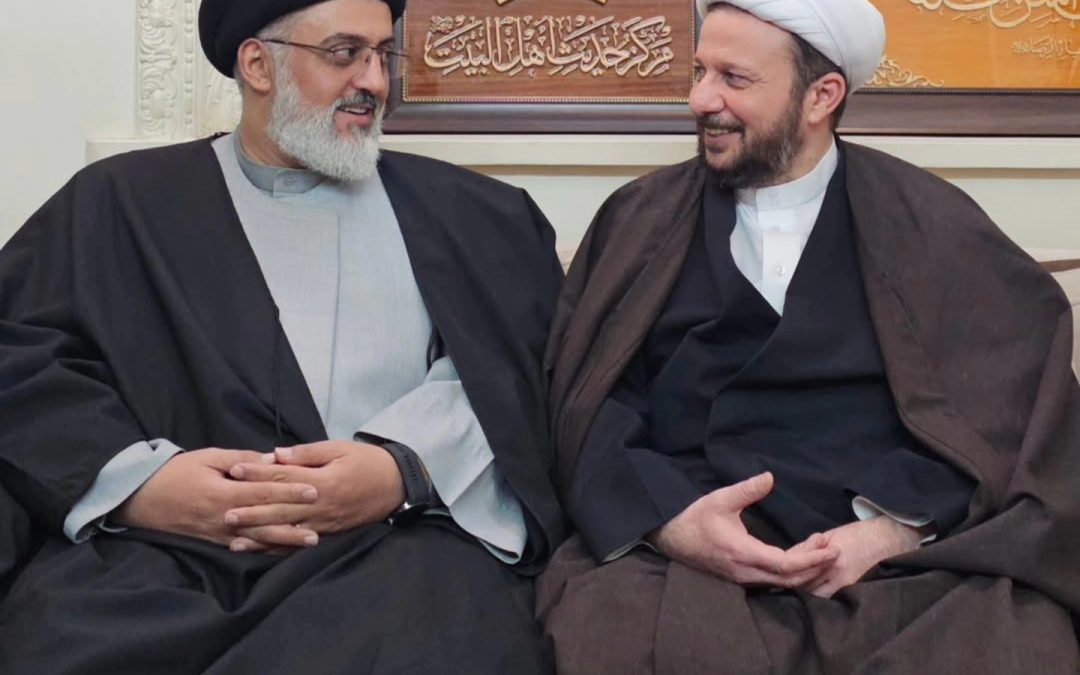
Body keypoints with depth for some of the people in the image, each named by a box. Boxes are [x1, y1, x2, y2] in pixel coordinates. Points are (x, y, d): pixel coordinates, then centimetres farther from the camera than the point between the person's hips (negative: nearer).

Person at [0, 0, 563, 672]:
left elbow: (529, 366, 6)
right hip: (166, 547, 0)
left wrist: (407, 468, -13)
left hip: (399, 541, 1)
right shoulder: (123, 200, 16)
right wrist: (134, 479, -12)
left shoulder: (472, 213, 18)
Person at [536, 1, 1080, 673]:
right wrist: (665, 518, -13)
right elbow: (583, 391, 5)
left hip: (906, 565, 0)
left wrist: (898, 526, -11)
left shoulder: (927, 222, 11)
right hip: (681, 560, 0)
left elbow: (1014, 396, 4)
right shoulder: (641, 220, 14)